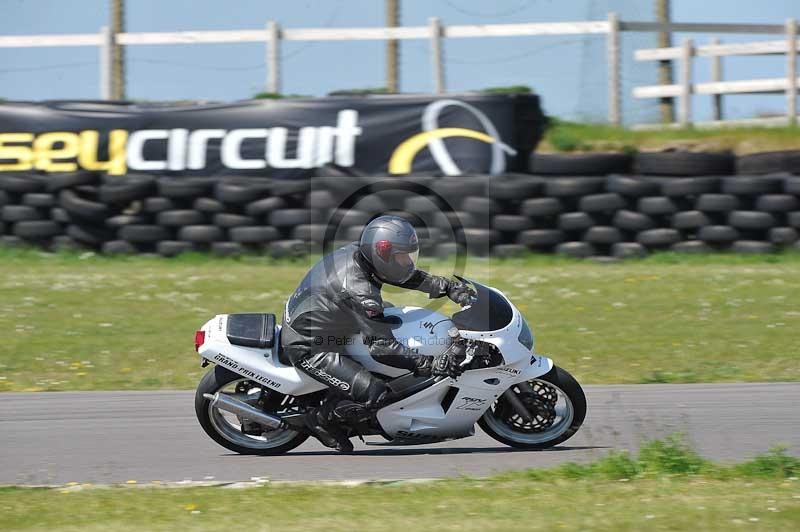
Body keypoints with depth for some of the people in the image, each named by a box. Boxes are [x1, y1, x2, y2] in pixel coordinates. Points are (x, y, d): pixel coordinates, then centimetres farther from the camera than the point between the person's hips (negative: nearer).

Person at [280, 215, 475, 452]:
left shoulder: (355, 252, -7)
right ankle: (322, 418, 5)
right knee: (375, 393, -21)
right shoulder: (359, 292, -32)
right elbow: (381, 346, -31)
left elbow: (408, 275, 7)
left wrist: (449, 287, -2)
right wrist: (433, 364, -33)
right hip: (308, 348, -10)